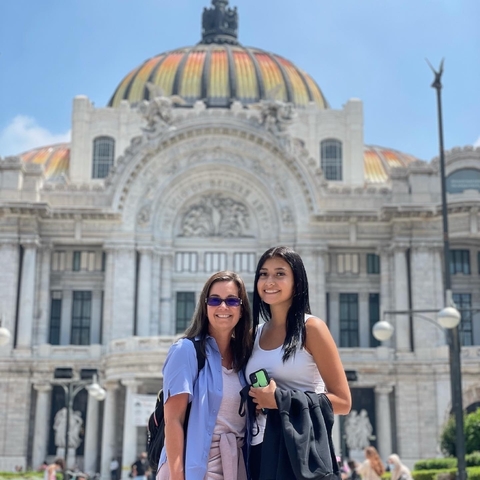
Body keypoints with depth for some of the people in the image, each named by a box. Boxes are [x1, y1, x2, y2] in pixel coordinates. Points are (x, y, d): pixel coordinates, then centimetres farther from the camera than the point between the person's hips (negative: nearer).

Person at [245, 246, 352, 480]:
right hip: (260, 449, 5)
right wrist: (254, 402, -2)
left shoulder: (310, 328, -6)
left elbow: (342, 402, -9)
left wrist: (279, 400, -17)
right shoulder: (255, 333, 10)